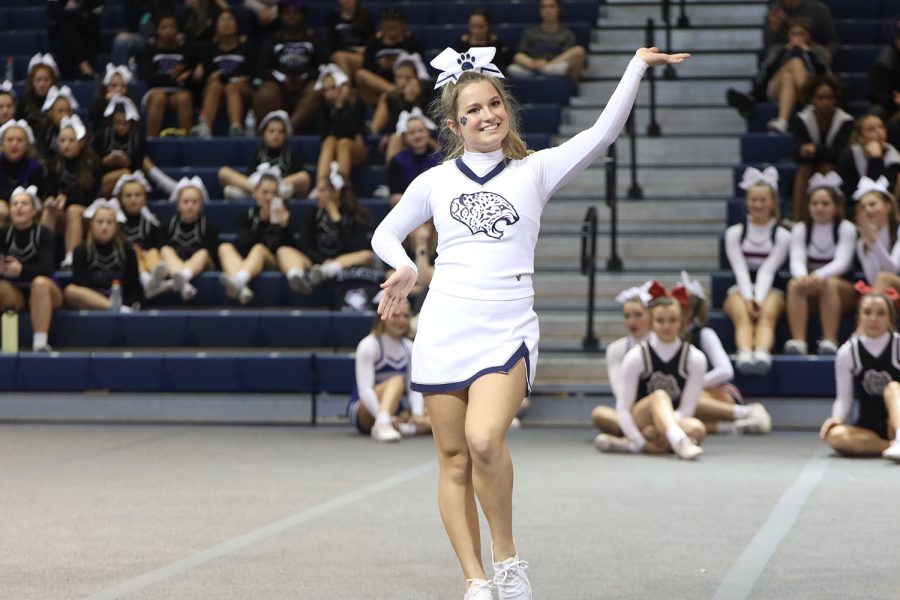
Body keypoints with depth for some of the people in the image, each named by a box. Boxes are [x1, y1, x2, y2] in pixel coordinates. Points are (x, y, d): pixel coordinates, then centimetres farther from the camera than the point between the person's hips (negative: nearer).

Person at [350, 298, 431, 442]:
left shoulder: (409, 348, 7)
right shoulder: (368, 345, -11)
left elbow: (414, 387, -1)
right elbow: (365, 390, -21)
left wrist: (417, 415, -21)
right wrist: (383, 417, -36)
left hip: (398, 412, 6)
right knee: (396, 380, -35)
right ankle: (382, 424, -55)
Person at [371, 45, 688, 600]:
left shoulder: (534, 170, 7)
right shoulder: (435, 181, 11)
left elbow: (603, 133, -3)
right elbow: (386, 233, 23)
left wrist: (637, 66, -9)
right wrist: (404, 268, 2)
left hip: (508, 333, -2)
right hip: (443, 331, 2)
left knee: (485, 440, -25)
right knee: (455, 460, 2)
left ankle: (507, 555, -6)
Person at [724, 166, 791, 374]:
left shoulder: (782, 236, 8)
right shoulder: (735, 233, 10)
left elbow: (767, 271, -6)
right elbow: (740, 270, -3)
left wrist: (758, 299, -22)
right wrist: (749, 298, -20)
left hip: (769, 291, 0)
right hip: (741, 290, 0)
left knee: (768, 313, -35)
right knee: (742, 313, -35)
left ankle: (762, 354, -62)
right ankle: (744, 354, -62)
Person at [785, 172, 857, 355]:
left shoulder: (846, 228, -2)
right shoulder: (800, 229, 5)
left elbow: (842, 262, -16)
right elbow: (796, 260, -10)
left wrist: (819, 275, -38)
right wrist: (802, 276, -36)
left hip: (842, 291, -2)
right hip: (810, 292, 2)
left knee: (830, 284, -36)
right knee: (794, 284, -31)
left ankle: (830, 341, -37)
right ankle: (797, 341, -41)